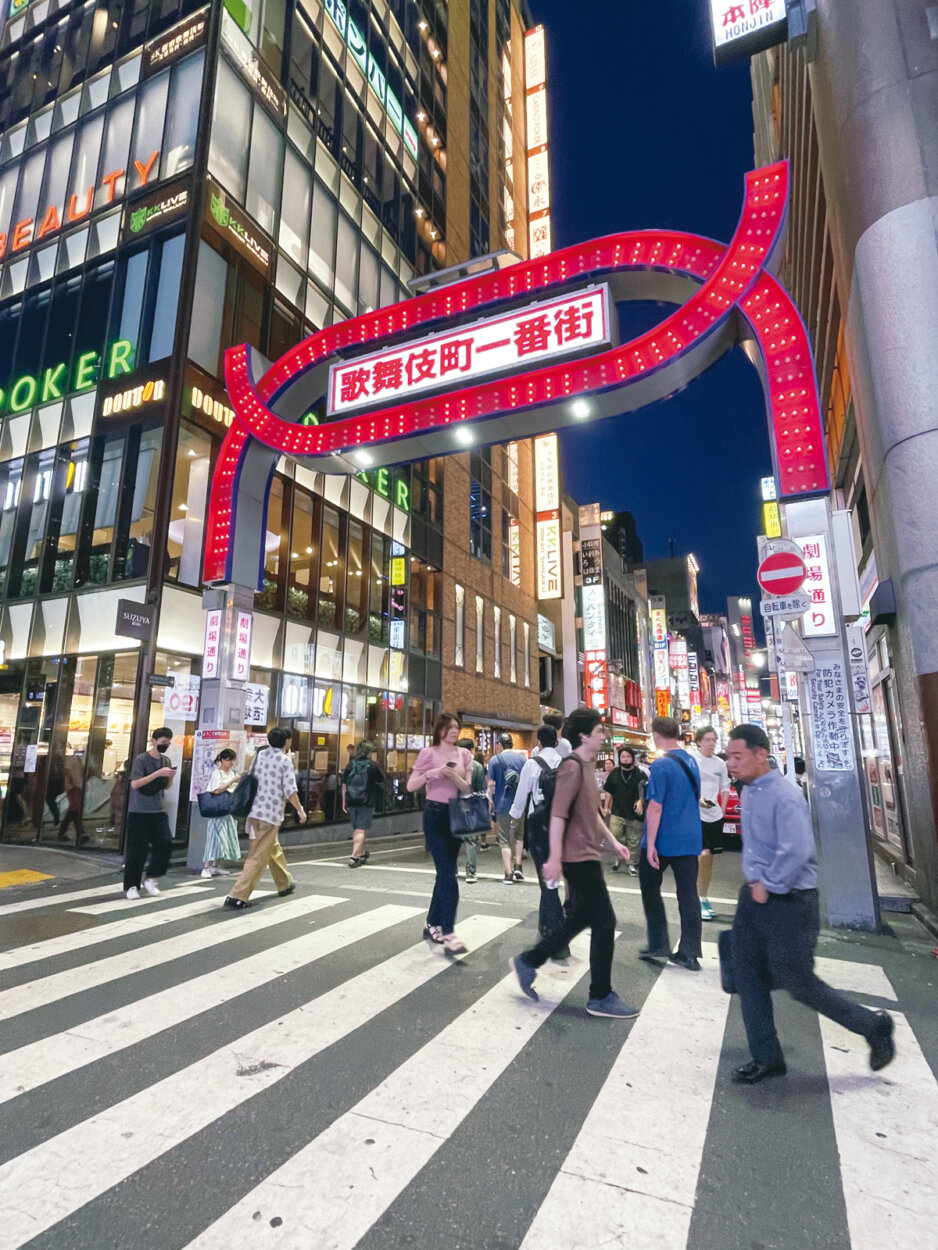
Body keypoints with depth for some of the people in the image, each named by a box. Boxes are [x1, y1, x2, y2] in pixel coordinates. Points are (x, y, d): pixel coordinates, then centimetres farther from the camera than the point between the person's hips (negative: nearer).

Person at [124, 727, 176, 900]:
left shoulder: (166, 760, 9)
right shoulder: (141, 759, -9)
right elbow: (135, 784, -18)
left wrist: (170, 778, -5)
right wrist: (158, 773, -24)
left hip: (158, 810, 5)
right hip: (139, 811, -5)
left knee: (165, 843, -4)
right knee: (137, 849, -1)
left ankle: (150, 877, 13)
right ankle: (131, 886, 12)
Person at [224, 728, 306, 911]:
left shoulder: (260, 755, 8)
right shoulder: (285, 760, -10)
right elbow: (290, 791, -12)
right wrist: (300, 810, 0)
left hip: (254, 810, 8)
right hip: (271, 814, -8)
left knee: (274, 849, 22)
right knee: (258, 858, -3)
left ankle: (285, 884, 36)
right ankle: (237, 897, -6)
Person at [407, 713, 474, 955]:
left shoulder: (464, 754, 6)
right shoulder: (428, 753, -5)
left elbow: (467, 788, 0)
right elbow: (411, 786, -6)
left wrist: (453, 775, -17)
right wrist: (431, 773, -20)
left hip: (456, 815, 5)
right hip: (435, 814, -5)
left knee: (445, 872, 13)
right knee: (448, 874, -11)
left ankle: (432, 925, 27)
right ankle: (448, 934, -8)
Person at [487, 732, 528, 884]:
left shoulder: (495, 760, -4)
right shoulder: (521, 758, 4)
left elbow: (491, 785, -8)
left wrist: (491, 802, 3)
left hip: (503, 804, -3)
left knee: (505, 840, 6)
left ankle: (508, 874, 3)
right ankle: (517, 865, 10)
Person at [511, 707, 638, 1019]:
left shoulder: (586, 766, 13)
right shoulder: (572, 766, -18)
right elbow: (558, 814, -23)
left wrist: (613, 841, 19)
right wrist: (554, 858, -26)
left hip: (586, 855, 10)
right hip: (579, 857, -10)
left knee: (581, 919, 17)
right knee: (605, 923, -1)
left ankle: (528, 961, 27)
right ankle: (600, 997, 15)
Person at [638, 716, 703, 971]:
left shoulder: (661, 765, -19)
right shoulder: (691, 761, 5)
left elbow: (655, 807, -21)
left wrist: (650, 844, -18)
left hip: (664, 840, -6)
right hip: (690, 839, 7)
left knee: (650, 889, 12)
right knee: (688, 894, 9)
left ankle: (658, 945, 17)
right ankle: (689, 954, 15)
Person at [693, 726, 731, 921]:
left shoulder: (720, 763, 8)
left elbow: (725, 787, 17)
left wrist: (722, 809, 8)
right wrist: (697, 799, -25)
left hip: (715, 816, 6)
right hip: (696, 814, -6)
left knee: (710, 858, 12)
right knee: (703, 855, -16)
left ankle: (704, 898, 26)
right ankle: (701, 900, -3)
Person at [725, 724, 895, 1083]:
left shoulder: (784, 797, -24)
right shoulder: (748, 792, 4)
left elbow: (796, 853, -30)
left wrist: (768, 886, -19)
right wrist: (754, 881, 13)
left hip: (788, 902, -8)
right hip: (755, 895, 8)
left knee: (799, 984, 7)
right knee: (748, 977, 11)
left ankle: (874, 1026, 32)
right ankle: (767, 1058, 27)